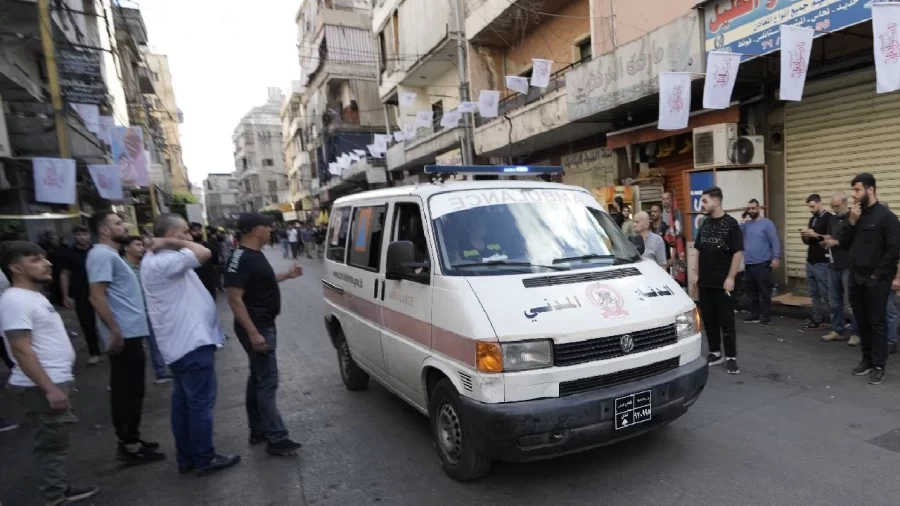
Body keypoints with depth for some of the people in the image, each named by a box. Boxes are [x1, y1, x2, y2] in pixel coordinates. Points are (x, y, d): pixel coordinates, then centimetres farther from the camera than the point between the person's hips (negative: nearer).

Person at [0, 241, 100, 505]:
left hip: (56, 381, 10)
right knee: (51, 443, 0)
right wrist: (49, 388, -24)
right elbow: (22, 350, -24)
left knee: (55, 441, 17)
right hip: (42, 387, -10)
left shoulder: (34, 296, 13)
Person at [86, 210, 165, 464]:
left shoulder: (110, 254, 17)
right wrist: (115, 331, -24)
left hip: (129, 332, 10)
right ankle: (129, 445, 7)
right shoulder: (103, 254, -15)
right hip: (125, 334, -10)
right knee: (130, 391, -3)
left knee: (126, 390, 15)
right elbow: (97, 296, -23)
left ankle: (129, 439, 25)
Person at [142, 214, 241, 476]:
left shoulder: (162, 260, 14)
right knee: (201, 403, 0)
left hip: (183, 343, 11)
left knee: (183, 402, 16)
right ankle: (205, 459, 12)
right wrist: (172, 242, -18)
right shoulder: (162, 262, -20)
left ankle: (186, 458, 27)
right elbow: (203, 253, -29)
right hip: (192, 343, -11)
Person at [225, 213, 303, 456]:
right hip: (256, 328, -11)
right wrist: (253, 333, -28)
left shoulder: (255, 254, 10)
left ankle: (258, 431, 28)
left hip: (264, 325, 11)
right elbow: (235, 298, -25)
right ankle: (276, 439, 1)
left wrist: (287, 275, 28)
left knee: (258, 378, 16)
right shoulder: (241, 259, -21)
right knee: (267, 381, -6)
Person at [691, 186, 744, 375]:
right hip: (704, 282, 6)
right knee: (708, 319, 12)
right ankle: (715, 353, 23)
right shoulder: (704, 224, 10)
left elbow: (738, 252, -11)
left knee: (726, 320, 1)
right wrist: (697, 275, 9)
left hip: (722, 282, -6)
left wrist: (730, 278, -15)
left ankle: (731, 357, 10)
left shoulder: (730, 224, -8)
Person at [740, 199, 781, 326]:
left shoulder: (767, 223, -4)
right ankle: (754, 314, 24)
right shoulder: (746, 224, 13)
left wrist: (776, 257, -18)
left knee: (764, 292, -1)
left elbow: (775, 242, -9)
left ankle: (765, 316, 6)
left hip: (762, 264, -6)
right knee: (751, 291, 13)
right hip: (748, 264, 6)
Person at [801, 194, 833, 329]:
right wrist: (805, 236, 1)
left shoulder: (829, 218, -8)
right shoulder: (812, 219, 16)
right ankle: (817, 319, 16)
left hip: (822, 263, -8)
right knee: (814, 294, 10)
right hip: (810, 262, 8)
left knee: (825, 294, -3)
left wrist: (816, 235, -19)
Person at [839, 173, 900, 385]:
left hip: (876, 282, -6)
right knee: (862, 323, 13)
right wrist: (851, 222, -5)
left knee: (876, 324, 1)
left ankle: (879, 366, 9)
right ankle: (867, 360, 23)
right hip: (856, 280, 6)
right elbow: (844, 244, 7)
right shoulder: (856, 215, 10)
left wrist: (877, 275, -11)